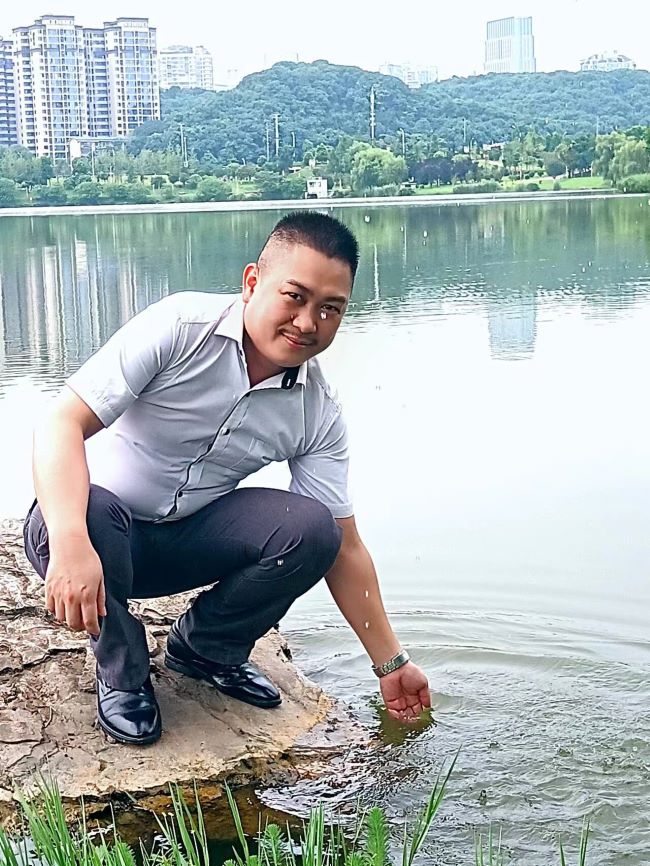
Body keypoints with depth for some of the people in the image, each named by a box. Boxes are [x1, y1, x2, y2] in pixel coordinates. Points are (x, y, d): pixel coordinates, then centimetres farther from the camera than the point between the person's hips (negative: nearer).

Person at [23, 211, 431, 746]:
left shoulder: (318, 415, -8)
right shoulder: (180, 327, -21)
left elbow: (343, 548, -1)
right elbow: (62, 422, -28)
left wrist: (390, 663, -1)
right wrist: (71, 544, -45)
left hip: (186, 540, 4)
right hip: (85, 523, -3)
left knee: (310, 529, -21)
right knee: (93, 511, -39)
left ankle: (204, 647, 5)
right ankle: (122, 673, -8)